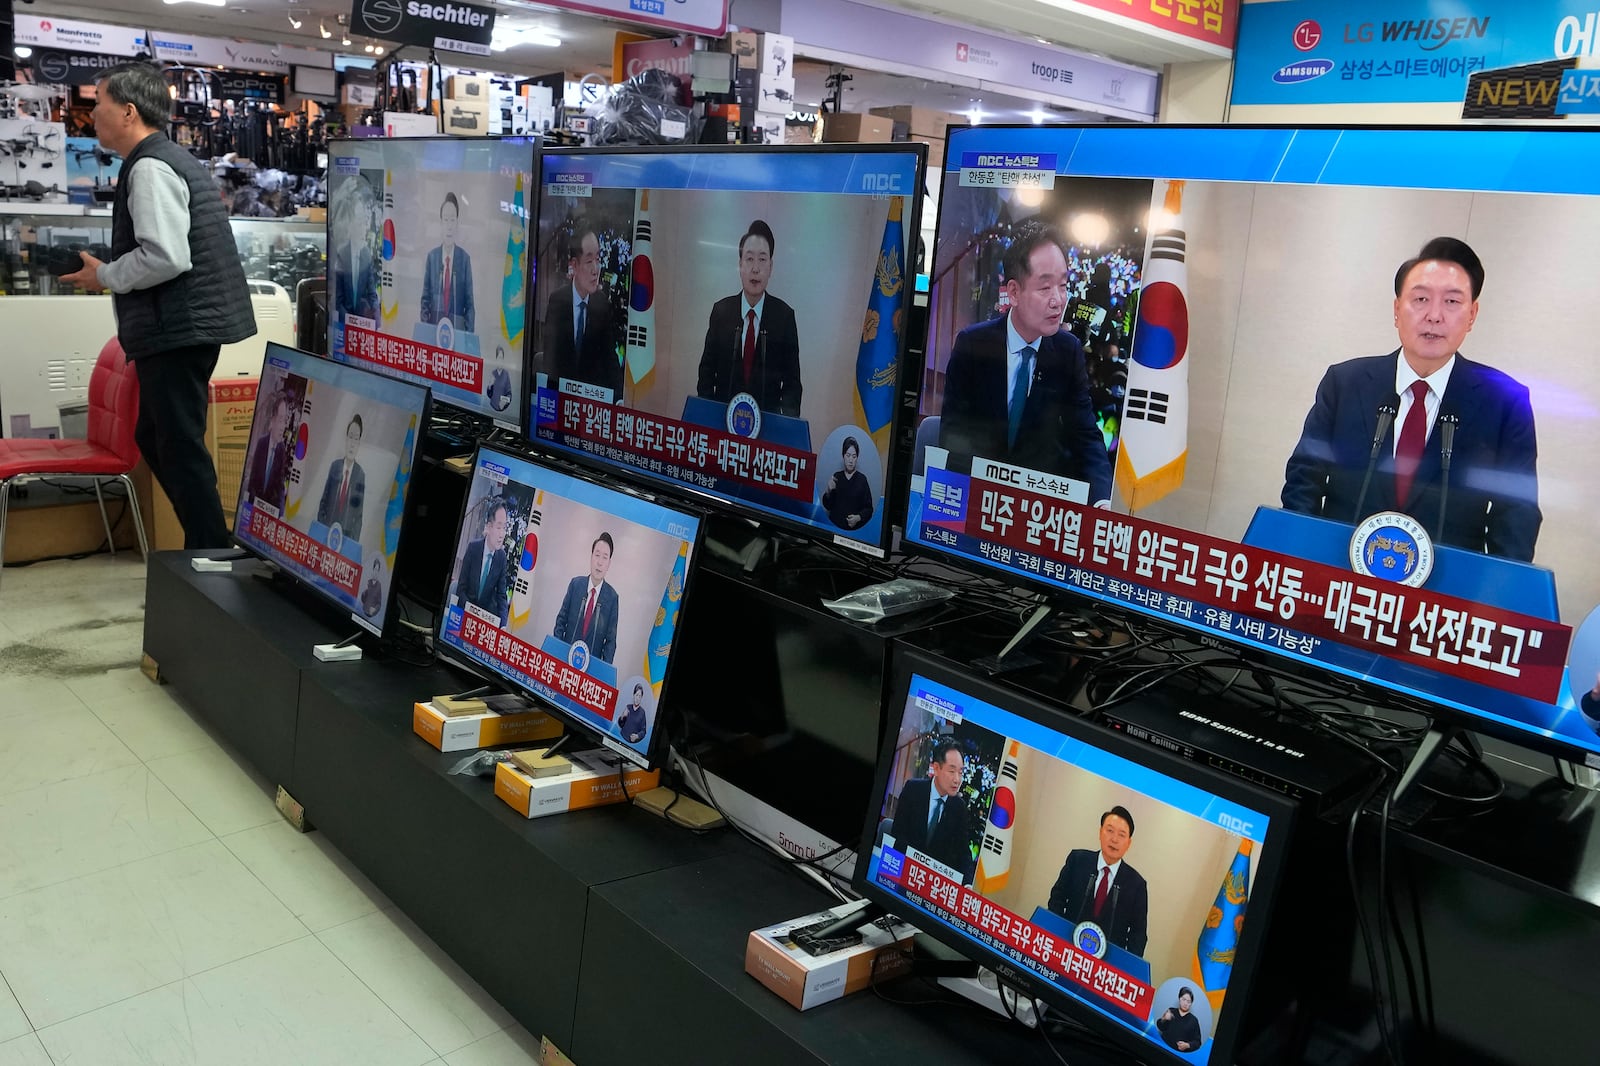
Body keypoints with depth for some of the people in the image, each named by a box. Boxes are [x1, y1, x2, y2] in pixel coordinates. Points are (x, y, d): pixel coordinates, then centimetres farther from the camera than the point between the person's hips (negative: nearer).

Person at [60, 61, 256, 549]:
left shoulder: (149, 167, -14)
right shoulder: (171, 158, 18)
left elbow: (165, 257, -25)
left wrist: (104, 276, -10)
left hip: (177, 328, -10)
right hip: (189, 322, 10)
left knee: (181, 449, -4)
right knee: (156, 439, 18)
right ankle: (209, 544, 23)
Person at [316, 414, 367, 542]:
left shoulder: (361, 475, -8)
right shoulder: (334, 465, 0)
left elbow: (359, 513, -2)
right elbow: (324, 499, 7)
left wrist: (355, 539, -6)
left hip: (347, 534, -3)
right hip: (327, 527, 3)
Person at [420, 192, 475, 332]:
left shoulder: (464, 258, 1)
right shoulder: (432, 256, 6)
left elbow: (469, 302, 2)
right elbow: (425, 298, 9)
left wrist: (469, 333, -5)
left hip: (458, 327, -1)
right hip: (434, 325, 1)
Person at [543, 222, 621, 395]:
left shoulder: (603, 302, -1)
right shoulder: (557, 301, -4)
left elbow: (610, 356, 0)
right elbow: (550, 357, -3)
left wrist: (618, 397, -14)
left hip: (593, 390, 0)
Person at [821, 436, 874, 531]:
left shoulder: (862, 479, 0)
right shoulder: (836, 477, 8)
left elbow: (869, 509, 2)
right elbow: (827, 506, 9)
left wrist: (859, 518, -15)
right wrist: (828, 491, -7)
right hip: (834, 526, 2)